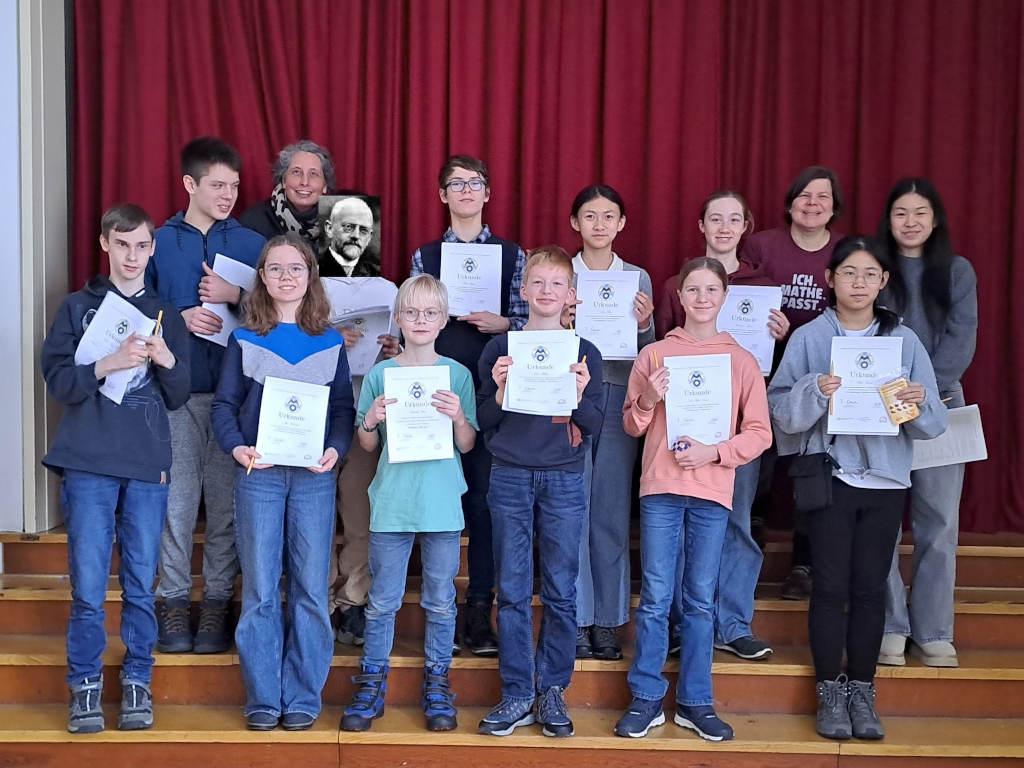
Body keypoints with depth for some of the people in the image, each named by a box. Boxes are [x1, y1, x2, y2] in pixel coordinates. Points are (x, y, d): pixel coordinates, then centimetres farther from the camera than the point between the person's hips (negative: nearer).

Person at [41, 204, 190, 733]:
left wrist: (167, 362, -9)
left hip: (147, 467, 1)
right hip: (89, 464, -1)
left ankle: (137, 684, 15)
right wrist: (110, 363, -16)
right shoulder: (78, 308, 8)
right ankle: (85, 687, 12)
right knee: (88, 586, -1)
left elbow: (178, 398, 11)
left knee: (140, 584, 4)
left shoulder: (166, 317, 13)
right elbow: (58, 381, -1)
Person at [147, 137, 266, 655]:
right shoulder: (158, 242, 7)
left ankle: (217, 602, 12)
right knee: (177, 499, -1)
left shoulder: (253, 244, 7)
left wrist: (237, 296, -11)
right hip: (176, 390, 0)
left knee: (227, 500, 3)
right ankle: (174, 600, 11)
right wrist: (179, 319, -9)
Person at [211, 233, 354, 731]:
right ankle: (262, 697, 10)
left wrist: (335, 449, -11)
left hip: (314, 476, 0)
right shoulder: (244, 341, 7)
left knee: (310, 588, 2)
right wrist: (235, 447, -13)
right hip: (258, 476, 0)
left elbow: (344, 407, 7)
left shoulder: (330, 343, 9)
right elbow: (224, 405, 5)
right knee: (260, 590, 2)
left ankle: (303, 697, 11)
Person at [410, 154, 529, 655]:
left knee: (484, 497, -1)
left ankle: (479, 609, 7)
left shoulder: (512, 255, 7)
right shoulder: (425, 256, 9)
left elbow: (525, 323, 7)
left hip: (491, 389, -1)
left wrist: (501, 324, -12)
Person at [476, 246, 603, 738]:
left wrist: (579, 395, -17)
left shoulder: (584, 354, 4)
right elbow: (485, 422, 3)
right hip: (510, 478, 0)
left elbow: (593, 427, 1)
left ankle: (552, 691, 15)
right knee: (512, 591, 3)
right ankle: (517, 695, 11)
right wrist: (500, 390, -15)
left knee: (561, 591, 3)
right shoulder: (500, 349, 4)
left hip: (564, 480, 0)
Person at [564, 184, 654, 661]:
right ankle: (575, 619, 7)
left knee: (612, 510, 3)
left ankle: (607, 620, 12)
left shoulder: (638, 278, 9)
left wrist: (644, 325, -9)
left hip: (620, 397, 1)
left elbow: (648, 354, 10)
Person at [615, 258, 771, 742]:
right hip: (660, 488, 0)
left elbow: (759, 433, 3)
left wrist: (714, 452, -11)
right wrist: (648, 401, -10)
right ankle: (646, 699, 12)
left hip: (712, 493, 0)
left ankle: (695, 702, 16)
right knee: (655, 598, 2)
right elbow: (631, 426, 10)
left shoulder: (741, 361, 6)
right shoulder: (654, 354, 6)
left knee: (700, 601, 7)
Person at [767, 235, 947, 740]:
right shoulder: (809, 338, 0)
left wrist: (921, 402, -18)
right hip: (829, 476, -2)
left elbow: (932, 424, 4)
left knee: (870, 587, 6)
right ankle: (830, 694, 13)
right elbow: (782, 410, -5)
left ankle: (862, 693, 17)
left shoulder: (904, 340, 5)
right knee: (831, 585, 1)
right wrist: (815, 392, -23)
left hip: (885, 479, 2)